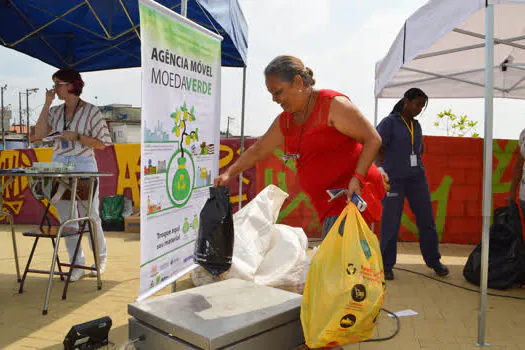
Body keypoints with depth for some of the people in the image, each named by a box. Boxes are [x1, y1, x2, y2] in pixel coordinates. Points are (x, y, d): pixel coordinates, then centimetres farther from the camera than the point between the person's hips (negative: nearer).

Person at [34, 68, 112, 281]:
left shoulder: (91, 111, -3)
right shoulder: (55, 112, 12)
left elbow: (102, 143, -5)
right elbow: (39, 134, -1)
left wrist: (76, 136, -16)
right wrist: (47, 104, -1)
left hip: (84, 166, -5)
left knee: (90, 217, 2)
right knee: (66, 219, 6)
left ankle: (101, 258, 24)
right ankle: (77, 265, 16)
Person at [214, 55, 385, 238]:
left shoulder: (333, 105, -9)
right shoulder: (284, 122, 14)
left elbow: (373, 139, -10)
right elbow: (257, 151, 23)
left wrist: (357, 178, -21)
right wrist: (229, 173, 13)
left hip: (353, 194, -7)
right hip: (328, 202, 8)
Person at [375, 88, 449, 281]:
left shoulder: (416, 126, 15)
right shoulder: (389, 123, -3)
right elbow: (377, 148, -12)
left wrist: (420, 173, 17)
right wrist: (380, 171, -24)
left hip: (416, 178, 6)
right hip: (394, 179, -5)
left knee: (426, 220, 7)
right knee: (390, 222, -1)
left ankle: (433, 261, 22)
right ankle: (386, 265, 11)